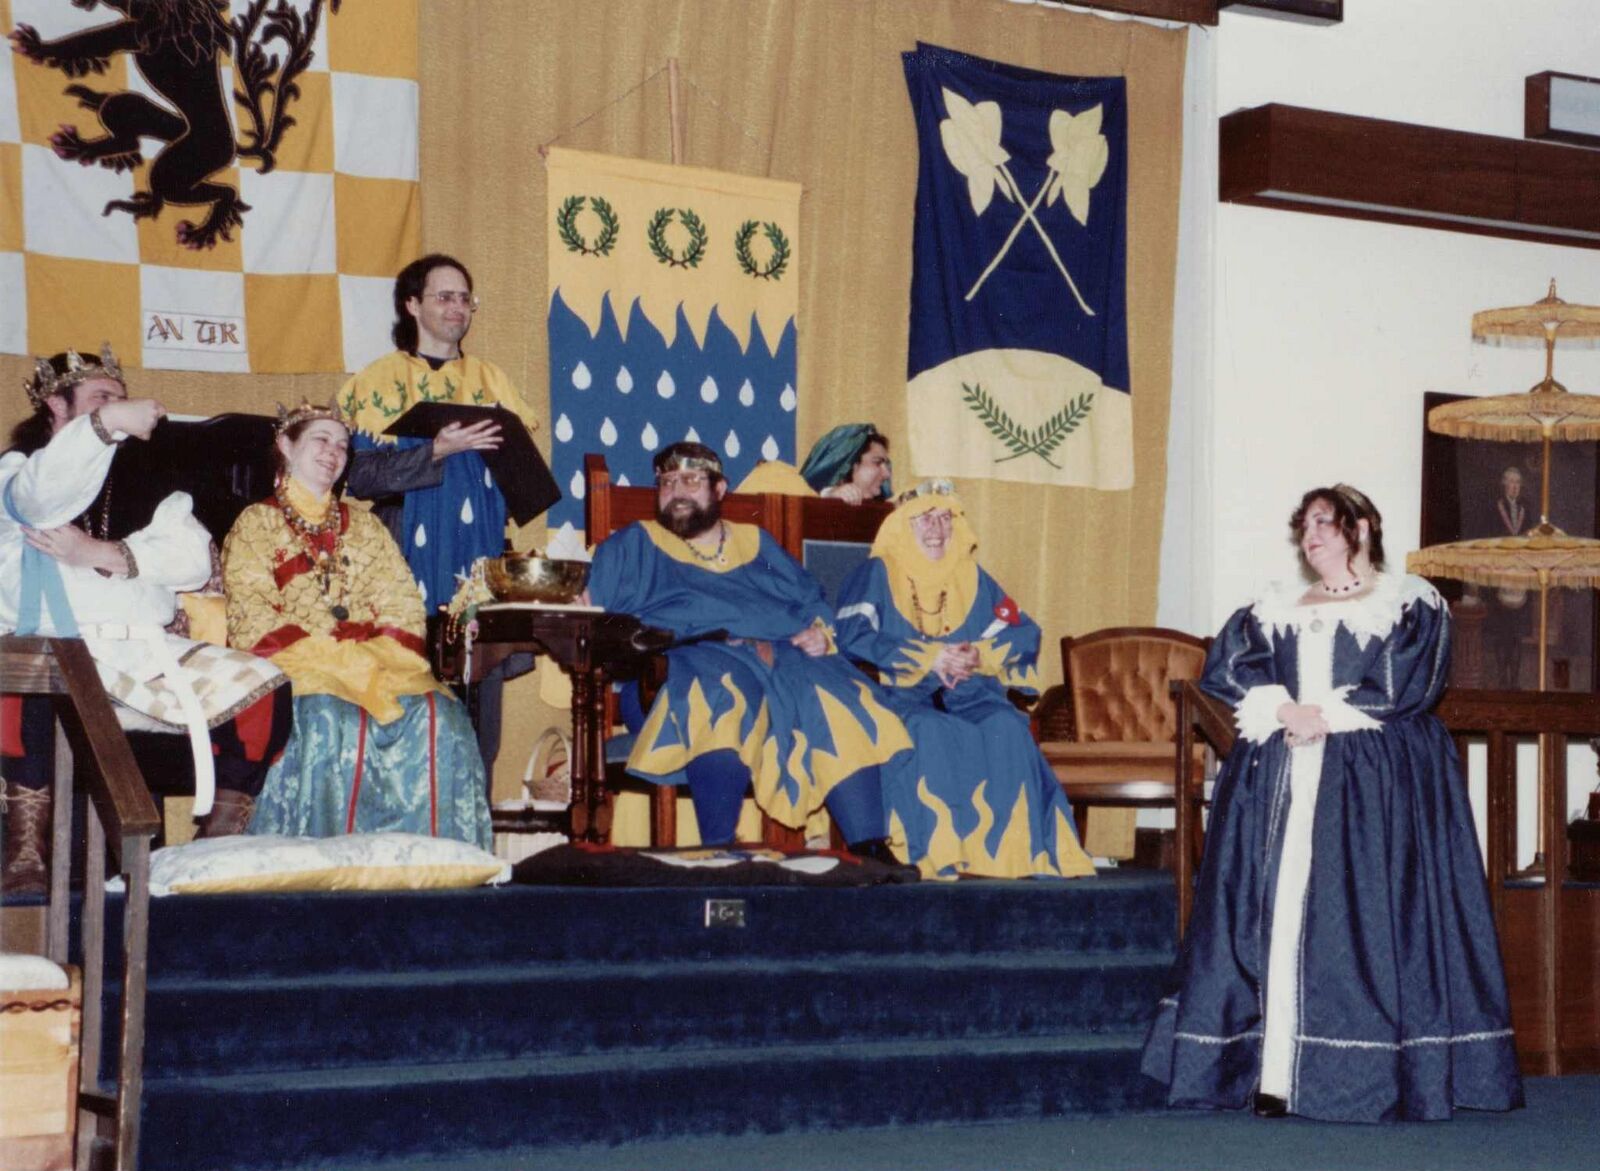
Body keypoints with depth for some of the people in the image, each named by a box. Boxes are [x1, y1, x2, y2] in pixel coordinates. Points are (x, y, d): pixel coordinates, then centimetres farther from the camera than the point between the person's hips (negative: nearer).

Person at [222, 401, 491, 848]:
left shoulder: (365, 526, 25)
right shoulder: (256, 525, 12)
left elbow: (403, 607, 13)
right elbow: (253, 620, -2)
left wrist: (376, 658, -10)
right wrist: (336, 660, -15)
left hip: (373, 658, 4)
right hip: (297, 666, -3)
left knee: (437, 717, -28)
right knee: (331, 721, -38)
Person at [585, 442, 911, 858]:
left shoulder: (758, 544, 30)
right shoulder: (632, 546, 21)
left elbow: (812, 601, 26)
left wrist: (819, 633, 4)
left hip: (781, 657, 4)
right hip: (690, 657, -3)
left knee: (841, 699, -27)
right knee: (723, 693, -39)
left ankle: (870, 851, -32)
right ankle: (718, 852, -44)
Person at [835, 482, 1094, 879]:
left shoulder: (971, 576, 20)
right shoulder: (878, 573, 9)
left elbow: (1024, 632, 13)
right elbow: (853, 636, -8)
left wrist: (979, 655, -8)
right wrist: (929, 657, -13)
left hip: (966, 690, 3)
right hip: (902, 691, -3)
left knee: (1006, 726, -29)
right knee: (930, 730, -37)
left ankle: (1011, 849, -31)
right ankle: (939, 850, -39)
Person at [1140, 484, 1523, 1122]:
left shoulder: (1411, 607, 6)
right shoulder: (1275, 610, 19)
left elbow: (1408, 688, -7)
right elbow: (1225, 666, 4)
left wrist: (1326, 715, -11)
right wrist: (1282, 711, -11)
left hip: (1376, 782, -4)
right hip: (1281, 778, 4)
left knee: (1365, 919, -10)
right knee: (1275, 912, -5)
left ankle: (1368, 1073, -9)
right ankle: (1274, 1070, -8)